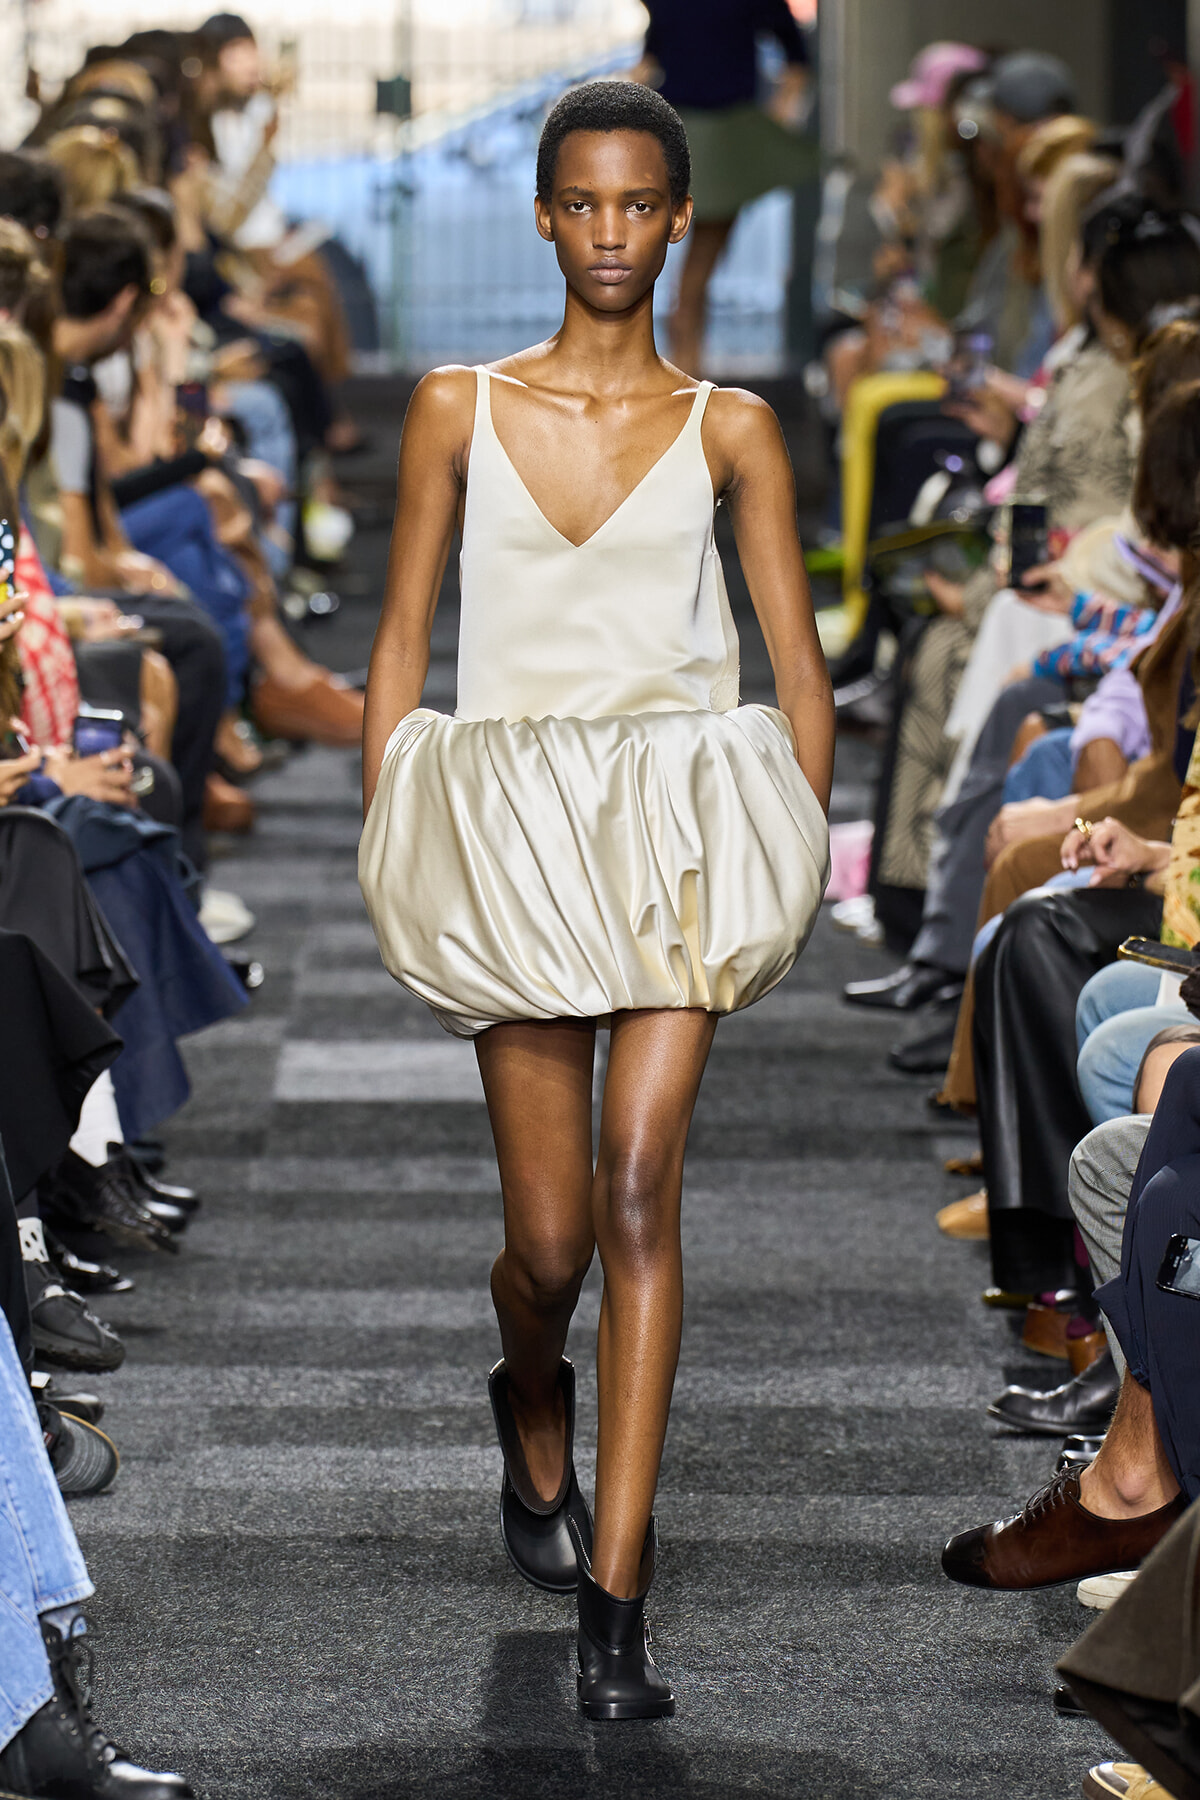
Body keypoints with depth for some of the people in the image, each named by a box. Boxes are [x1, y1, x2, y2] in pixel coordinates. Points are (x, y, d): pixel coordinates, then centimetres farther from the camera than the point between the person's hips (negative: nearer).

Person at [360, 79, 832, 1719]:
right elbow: (401, 641, 9)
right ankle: (536, 1432, 40)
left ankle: (615, 1608, -14)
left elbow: (799, 668, 6)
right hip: (510, 826, 1)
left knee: (637, 1183, -16)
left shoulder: (727, 432, 5)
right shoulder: (460, 410, 7)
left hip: (682, 833, -1)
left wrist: (803, 849, -2)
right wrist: (386, 845, 3)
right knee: (548, 1234, 2)